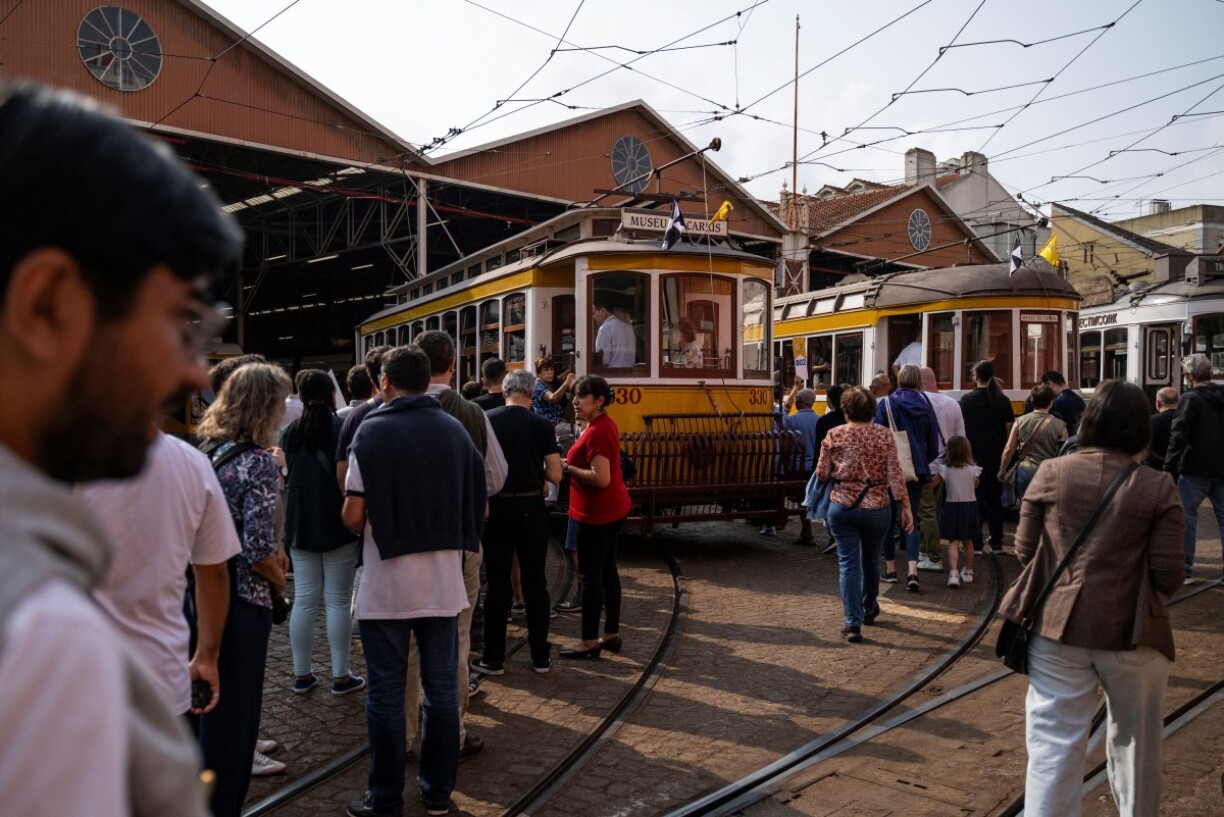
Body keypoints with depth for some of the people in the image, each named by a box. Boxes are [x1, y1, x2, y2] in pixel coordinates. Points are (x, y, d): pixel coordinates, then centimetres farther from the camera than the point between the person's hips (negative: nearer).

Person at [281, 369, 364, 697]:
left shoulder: (289, 432, 4)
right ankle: (340, 676, 8)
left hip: (300, 524, 4)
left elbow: (283, 476, 15)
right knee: (338, 602, 2)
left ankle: (302, 675, 16)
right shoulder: (344, 428, -10)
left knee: (304, 600, 9)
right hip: (337, 525, -4)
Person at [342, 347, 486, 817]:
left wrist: (366, 530, 11)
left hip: (386, 584, -3)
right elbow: (478, 506, 5)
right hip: (443, 580, 4)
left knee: (387, 694, 7)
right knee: (441, 688, 13)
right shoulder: (455, 430, 3)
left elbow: (353, 517, -10)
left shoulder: (372, 431, -9)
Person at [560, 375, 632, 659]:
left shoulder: (596, 432, -21)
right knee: (607, 571, 15)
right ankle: (611, 634, 24)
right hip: (613, 508, 10)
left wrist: (568, 468, -16)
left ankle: (590, 642, 6)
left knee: (590, 575, -2)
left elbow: (601, 478, -27)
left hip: (597, 513, -10)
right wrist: (573, 463, 8)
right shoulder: (605, 423, 10)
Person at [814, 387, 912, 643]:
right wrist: (906, 507, -4)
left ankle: (853, 623, -6)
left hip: (842, 507, -1)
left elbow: (822, 473, -2)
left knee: (848, 563, 3)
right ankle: (869, 610, 41)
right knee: (871, 561, 20)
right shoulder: (884, 435, -5)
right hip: (877, 508, 1)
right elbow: (895, 473, -9)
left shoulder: (834, 435, -5)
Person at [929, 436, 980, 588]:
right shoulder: (973, 469, -8)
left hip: (952, 506, -2)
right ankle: (968, 572, 32)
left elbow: (933, 483, 0)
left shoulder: (945, 469, -12)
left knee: (953, 542, -1)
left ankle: (953, 573, -19)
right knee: (968, 541, 18)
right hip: (970, 505, 2)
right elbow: (976, 486, 9)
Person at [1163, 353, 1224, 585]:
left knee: (1186, 516, 1)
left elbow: (1178, 436, -16)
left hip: (1195, 469, -6)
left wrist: (1169, 468, -13)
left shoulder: (1190, 398, -11)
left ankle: (1185, 569, 2)